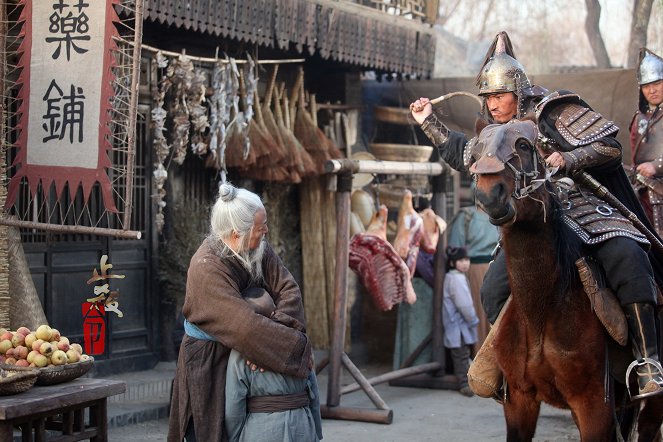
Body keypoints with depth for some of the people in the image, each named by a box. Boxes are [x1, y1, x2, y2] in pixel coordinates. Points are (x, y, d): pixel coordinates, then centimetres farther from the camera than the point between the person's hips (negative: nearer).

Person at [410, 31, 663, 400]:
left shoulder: (555, 113, -5)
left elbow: (610, 147, -10)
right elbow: (460, 154, 34)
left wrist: (568, 160, -24)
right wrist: (430, 123, 28)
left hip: (587, 210, -5)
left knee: (626, 257, -32)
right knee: (494, 288, -8)